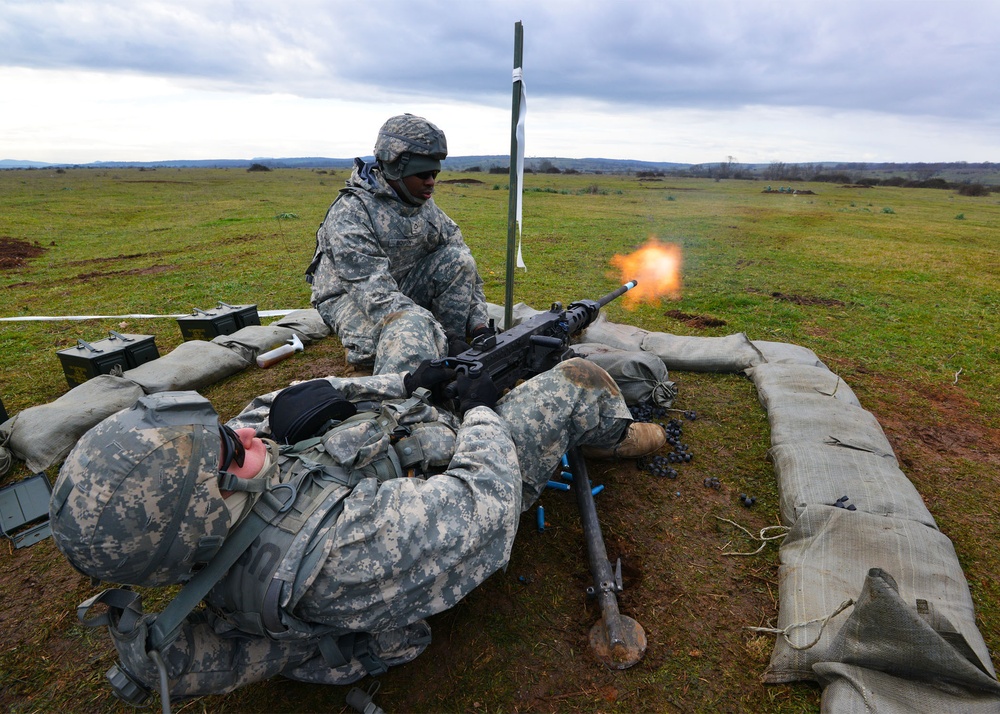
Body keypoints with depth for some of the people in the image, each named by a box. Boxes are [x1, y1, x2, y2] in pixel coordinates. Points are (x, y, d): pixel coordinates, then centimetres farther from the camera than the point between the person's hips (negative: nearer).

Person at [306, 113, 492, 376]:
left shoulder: (427, 207, -1)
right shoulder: (351, 212, -22)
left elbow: (464, 271, -2)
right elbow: (373, 293, -31)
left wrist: (479, 325, -13)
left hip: (403, 289, 7)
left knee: (459, 258, -15)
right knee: (412, 323, -38)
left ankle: (451, 348, -13)